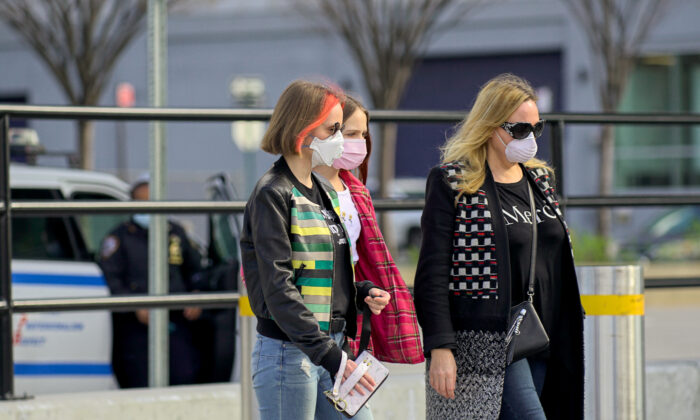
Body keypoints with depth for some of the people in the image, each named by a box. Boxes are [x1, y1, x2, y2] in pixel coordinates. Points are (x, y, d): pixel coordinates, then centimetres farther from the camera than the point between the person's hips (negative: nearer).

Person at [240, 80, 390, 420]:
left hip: (332, 348, 8)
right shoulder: (272, 195, -10)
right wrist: (330, 356, -25)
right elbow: (278, 289, -19)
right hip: (289, 353, -8)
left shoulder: (325, 192, 16)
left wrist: (362, 293, 3)